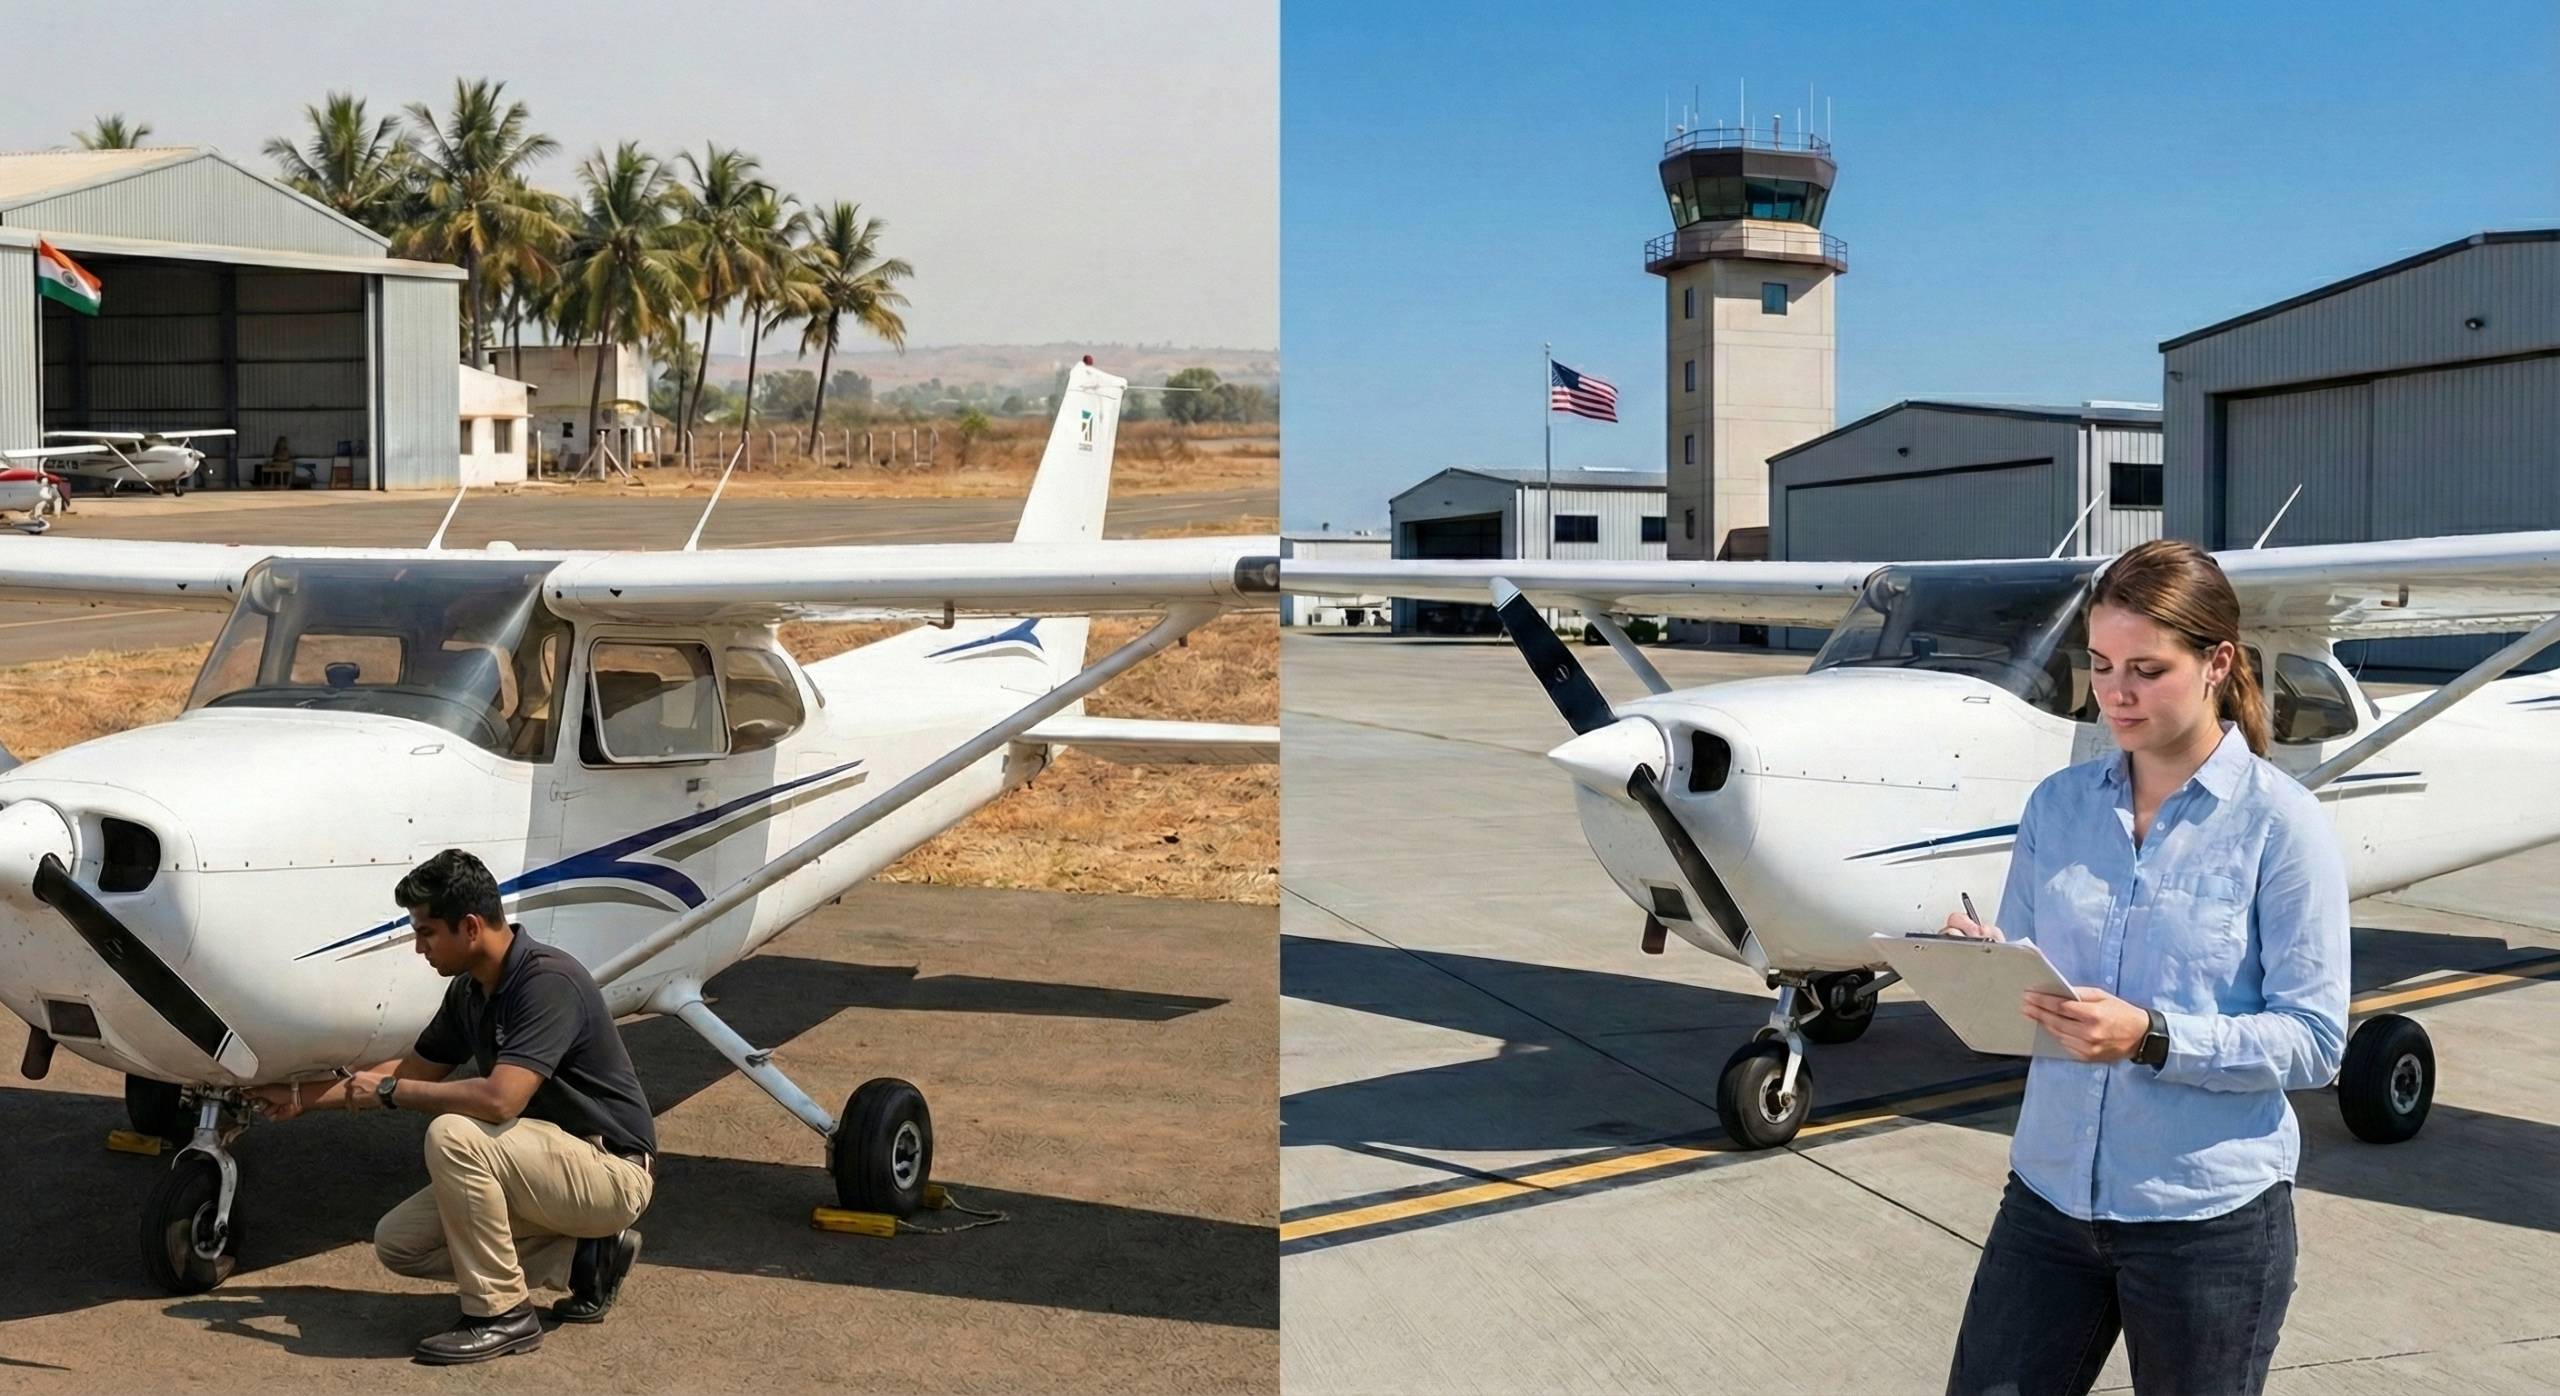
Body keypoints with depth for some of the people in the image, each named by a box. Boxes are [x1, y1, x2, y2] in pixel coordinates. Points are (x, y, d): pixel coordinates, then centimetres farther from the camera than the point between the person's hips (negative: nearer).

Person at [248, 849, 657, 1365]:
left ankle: (502, 1313, -15)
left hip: (610, 1170, -10)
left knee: (453, 1135, -29)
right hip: (550, 1160, 10)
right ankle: (582, 1257, 9)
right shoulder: (469, 991, 4)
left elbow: (499, 1100, -34)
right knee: (398, 1243, 4)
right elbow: (416, 1069, 20)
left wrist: (388, 1091, -20)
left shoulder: (548, 980, -24)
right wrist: (301, 1096, 22)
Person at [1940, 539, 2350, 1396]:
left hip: (2208, 1217, -4)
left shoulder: (2280, 822, -9)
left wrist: (2152, 1038, -25)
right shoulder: (2057, 805, 4)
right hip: (2050, 1192, 4)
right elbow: (2022, 984, 9)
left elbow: (2313, 1041, -12)